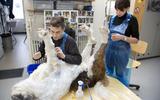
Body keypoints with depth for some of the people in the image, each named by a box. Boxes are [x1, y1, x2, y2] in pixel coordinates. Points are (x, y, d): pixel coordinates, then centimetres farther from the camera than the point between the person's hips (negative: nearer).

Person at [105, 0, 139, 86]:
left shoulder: (132, 20, -10)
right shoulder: (112, 18, 3)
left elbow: (136, 40, -10)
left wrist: (122, 37, -23)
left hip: (122, 51, -4)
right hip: (109, 49, 5)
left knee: (120, 75, 11)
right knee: (108, 73, 18)